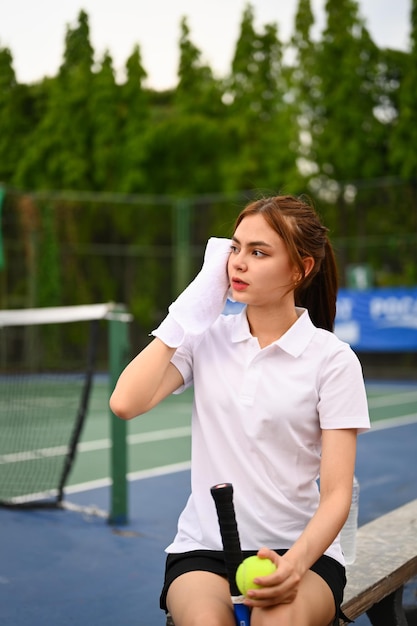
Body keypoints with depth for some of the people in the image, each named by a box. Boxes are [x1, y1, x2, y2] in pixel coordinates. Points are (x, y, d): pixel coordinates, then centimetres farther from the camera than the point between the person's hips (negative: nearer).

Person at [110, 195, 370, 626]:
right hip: (204, 548, 2)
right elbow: (125, 403, -11)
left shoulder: (333, 359, -4)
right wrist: (193, 309, -7)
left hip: (299, 548, -1)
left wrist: (295, 563, -26)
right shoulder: (207, 336, 5)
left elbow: (336, 495, -7)